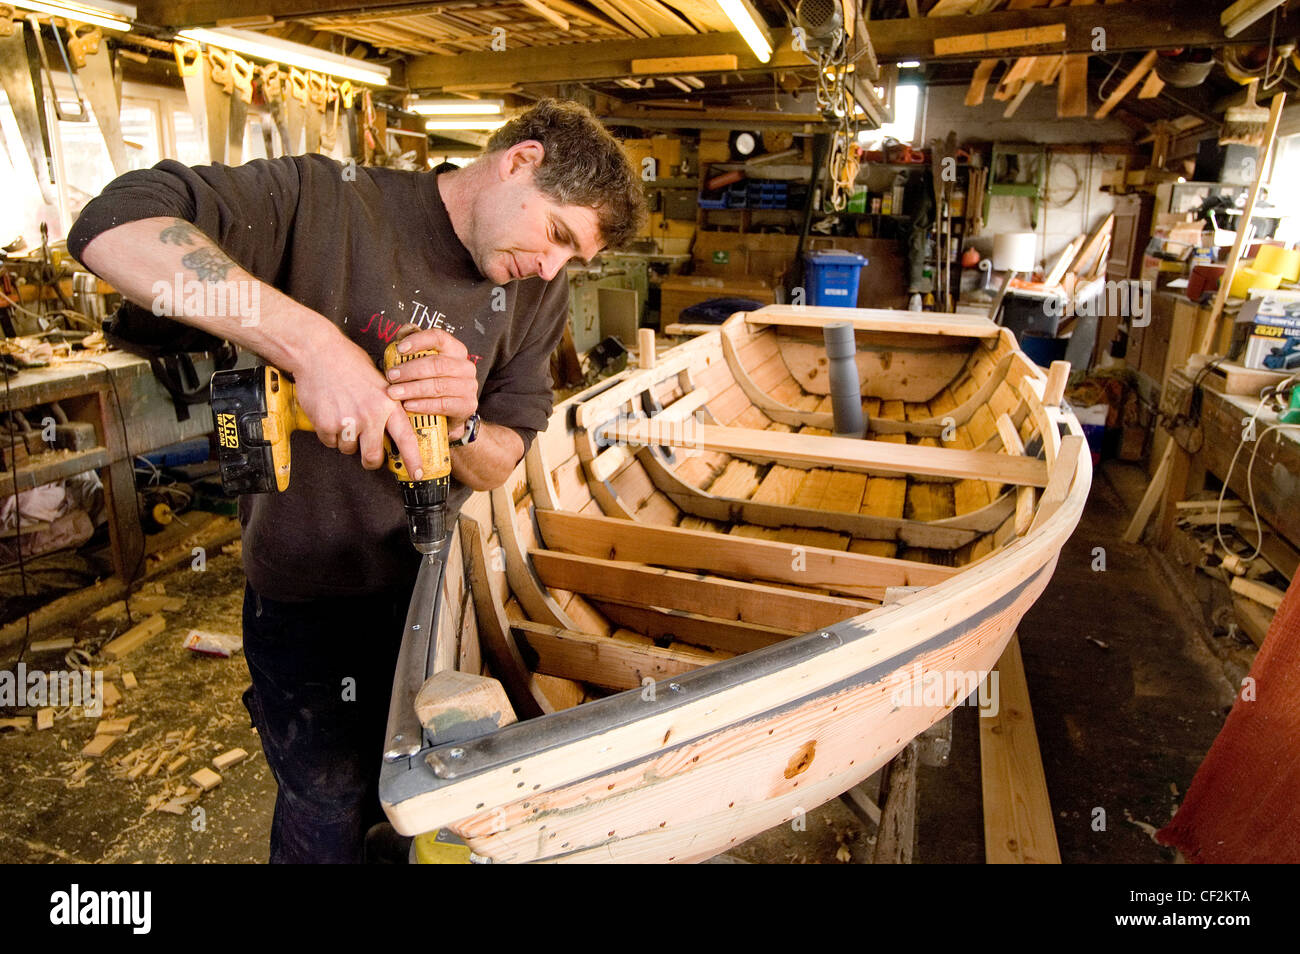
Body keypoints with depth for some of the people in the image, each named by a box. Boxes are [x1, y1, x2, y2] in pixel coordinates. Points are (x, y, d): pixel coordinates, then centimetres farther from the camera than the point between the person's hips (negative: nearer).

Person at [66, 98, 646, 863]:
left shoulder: (541, 296, -3)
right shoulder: (330, 203, -17)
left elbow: (500, 466, -2)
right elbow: (114, 226, -28)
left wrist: (460, 425, -25)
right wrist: (311, 341, -39)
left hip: (430, 578, 5)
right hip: (307, 593, -4)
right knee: (327, 808, 17)